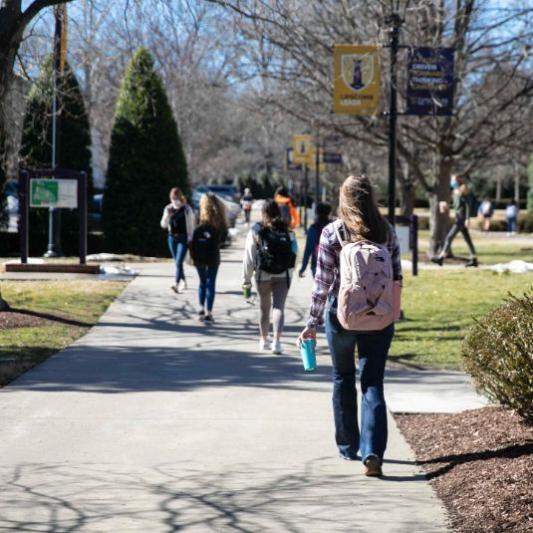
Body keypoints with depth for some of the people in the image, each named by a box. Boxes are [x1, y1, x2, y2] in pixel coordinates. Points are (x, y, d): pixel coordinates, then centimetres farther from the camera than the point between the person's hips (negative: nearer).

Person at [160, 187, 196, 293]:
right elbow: (164, 225, 5)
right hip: (172, 238, 5)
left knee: (179, 262, -16)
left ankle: (177, 284, -24)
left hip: (183, 238, -5)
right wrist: (167, 215, -13)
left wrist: (190, 238, -6)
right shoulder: (168, 209, 6)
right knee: (177, 262, 14)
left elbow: (191, 225, -2)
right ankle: (183, 282, 31)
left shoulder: (187, 209, -6)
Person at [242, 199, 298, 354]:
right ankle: (276, 340, -20)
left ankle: (264, 339, 30)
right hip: (284, 275, 0)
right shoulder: (287, 230, 0)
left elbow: (249, 256, -4)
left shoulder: (256, 230, -5)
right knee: (279, 306, -3)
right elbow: (294, 251, 0)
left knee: (264, 307, 15)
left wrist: (246, 277, 1)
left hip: (263, 274, 0)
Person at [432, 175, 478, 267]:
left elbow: (467, 206, -15)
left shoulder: (463, 193, -12)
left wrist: (467, 219, -19)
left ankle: (441, 258, -15)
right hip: (458, 218, 10)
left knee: (449, 237, -12)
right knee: (467, 239, 10)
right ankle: (474, 260, 12)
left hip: (461, 219, -10)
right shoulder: (455, 192, 14)